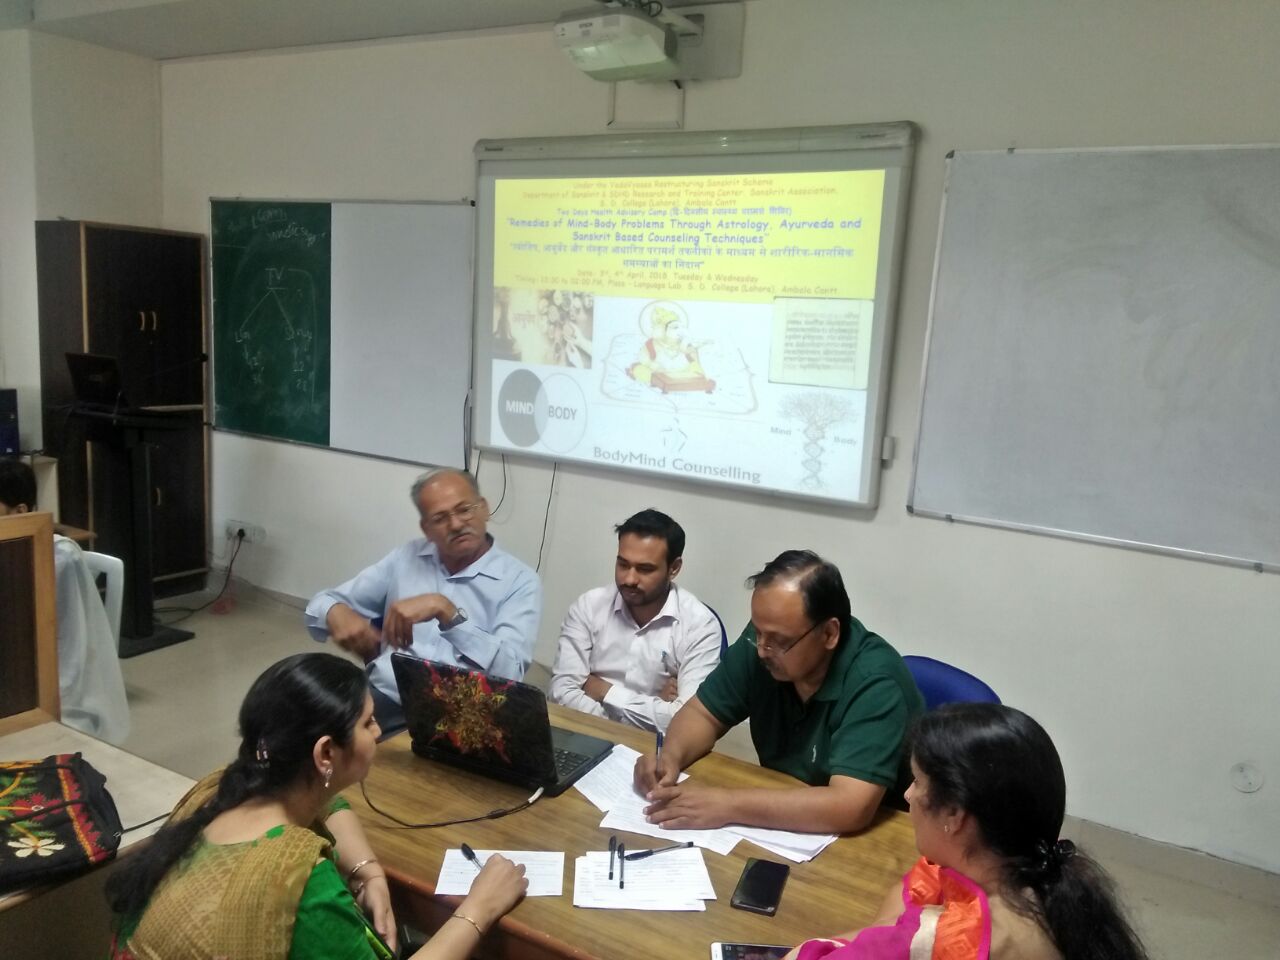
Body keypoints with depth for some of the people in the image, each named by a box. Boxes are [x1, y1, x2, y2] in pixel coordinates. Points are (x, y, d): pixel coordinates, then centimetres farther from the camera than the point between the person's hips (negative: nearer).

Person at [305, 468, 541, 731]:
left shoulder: (520, 581, -1)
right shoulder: (407, 557, 14)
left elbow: (510, 673, -16)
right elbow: (324, 602, 18)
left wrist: (445, 610, -25)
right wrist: (337, 613, -8)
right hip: (381, 698, 4)